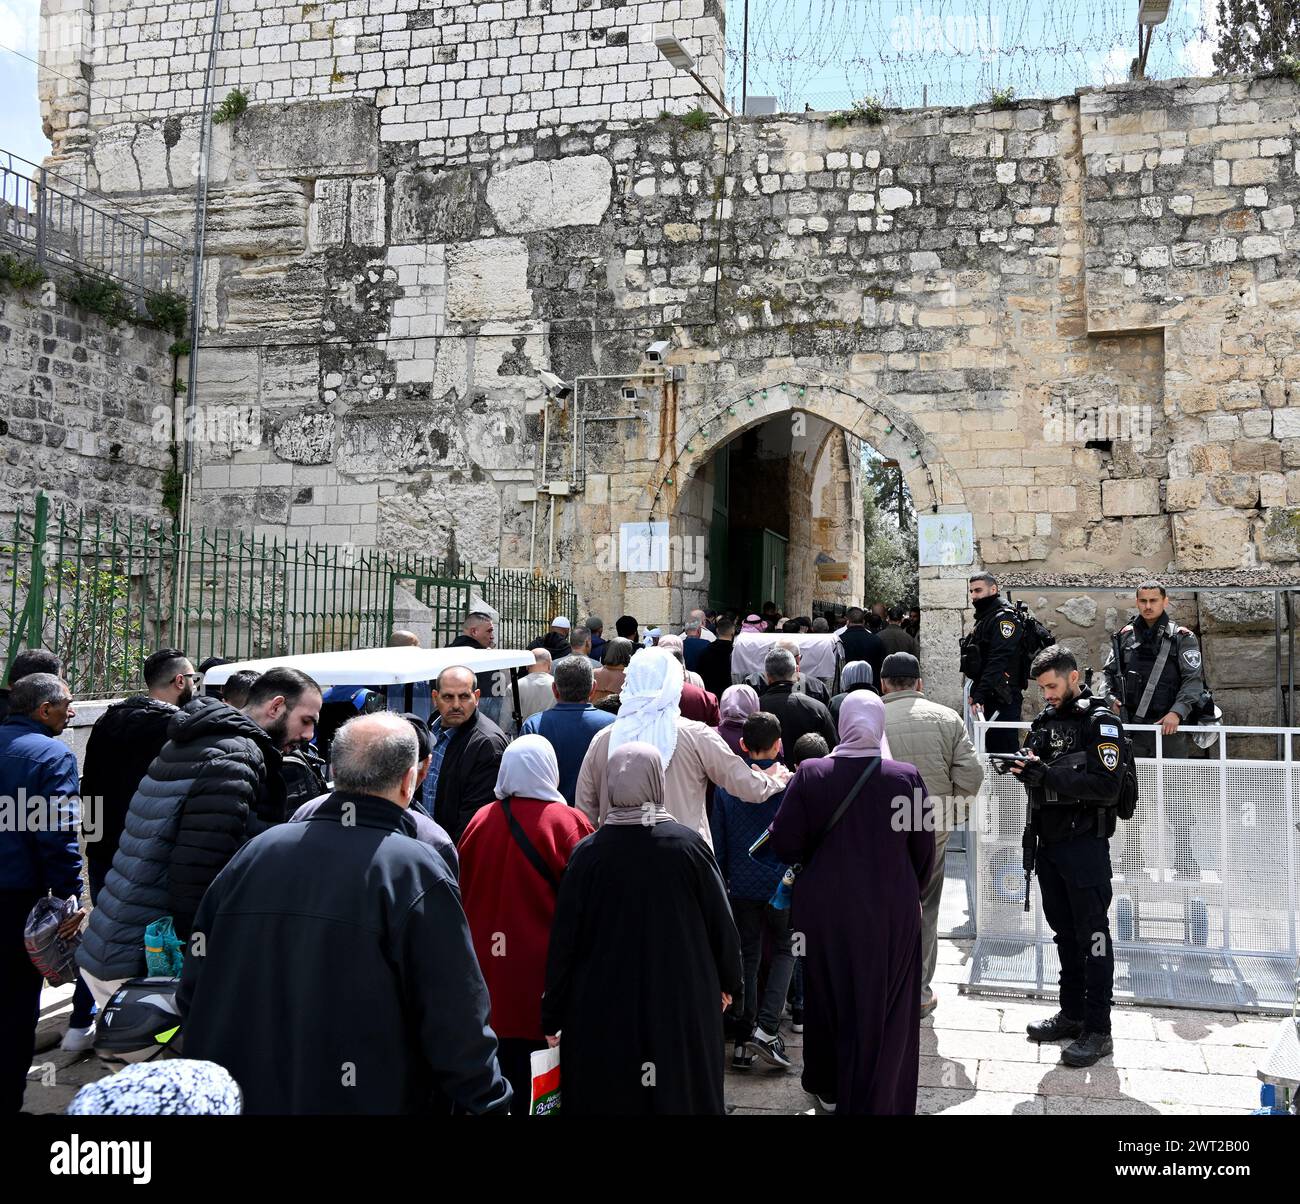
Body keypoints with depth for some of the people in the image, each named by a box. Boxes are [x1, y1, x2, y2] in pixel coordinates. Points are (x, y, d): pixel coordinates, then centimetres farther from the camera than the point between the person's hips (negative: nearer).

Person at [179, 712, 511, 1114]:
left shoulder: (255, 851, -2)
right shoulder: (416, 873, -17)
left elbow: (195, 991, 6)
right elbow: (457, 1025, -17)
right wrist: (489, 1103, -5)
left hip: (243, 1095, 4)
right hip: (368, 1100, -4)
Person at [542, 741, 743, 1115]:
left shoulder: (588, 853, -11)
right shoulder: (688, 845, -10)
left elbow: (564, 940, -7)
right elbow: (721, 921, -3)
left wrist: (554, 1014, 4)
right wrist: (729, 982, 14)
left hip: (604, 1009, 0)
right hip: (683, 1003, 0)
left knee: (607, 1097, 13)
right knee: (682, 1092, 16)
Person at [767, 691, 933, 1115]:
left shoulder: (810, 775, -14)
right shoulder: (907, 778, -13)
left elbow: (784, 845, -10)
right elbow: (923, 851, -3)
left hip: (826, 911, 1)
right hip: (892, 913, -1)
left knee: (828, 998, 21)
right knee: (882, 1008, 12)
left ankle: (828, 1087, 40)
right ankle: (875, 1099, 19)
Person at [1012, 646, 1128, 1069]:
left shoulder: (1100, 722, -9)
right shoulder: (1044, 720, 13)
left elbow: (1107, 786, -20)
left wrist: (1048, 775, -26)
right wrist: (1022, 767, -7)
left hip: (1084, 843, -7)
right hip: (1048, 841, 7)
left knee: (1092, 934, -2)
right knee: (1064, 931, 15)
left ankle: (1098, 1030, 3)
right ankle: (1072, 1014, 26)